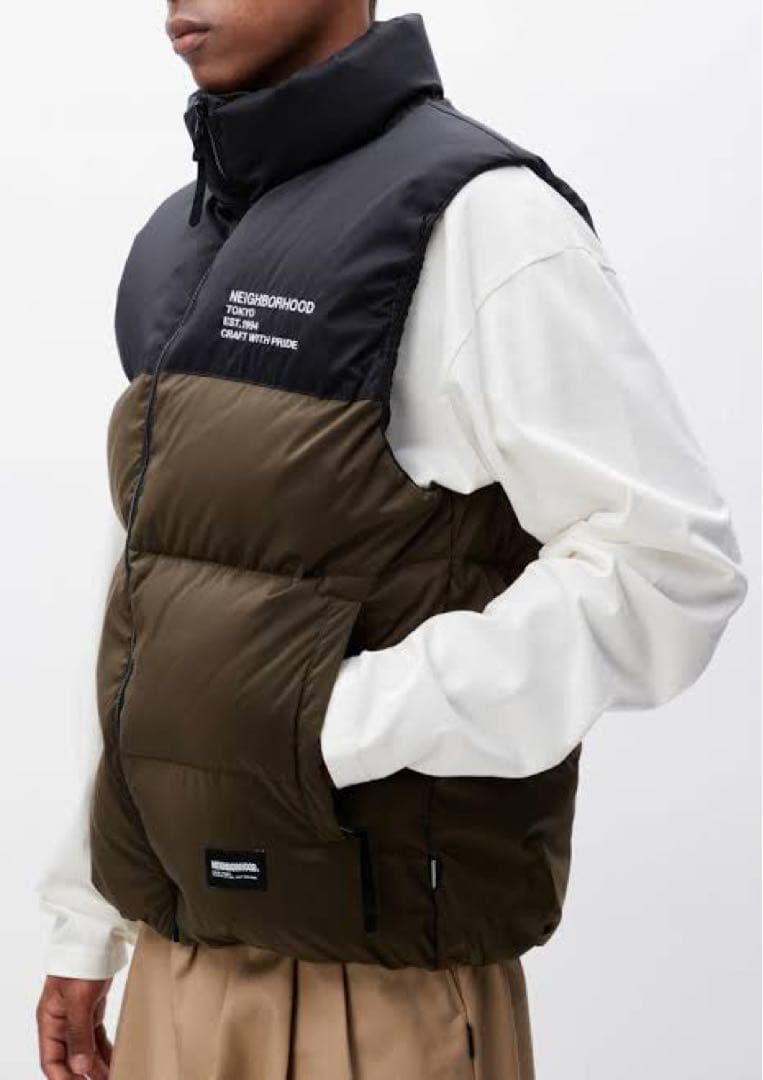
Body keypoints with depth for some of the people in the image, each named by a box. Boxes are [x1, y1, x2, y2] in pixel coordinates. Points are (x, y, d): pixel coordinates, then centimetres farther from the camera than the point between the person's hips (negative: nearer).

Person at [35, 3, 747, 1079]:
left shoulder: (474, 219, -14)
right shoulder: (185, 248, 12)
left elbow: (670, 567, -19)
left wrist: (337, 729, -22)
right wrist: (87, 926, 17)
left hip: (383, 989, -7)